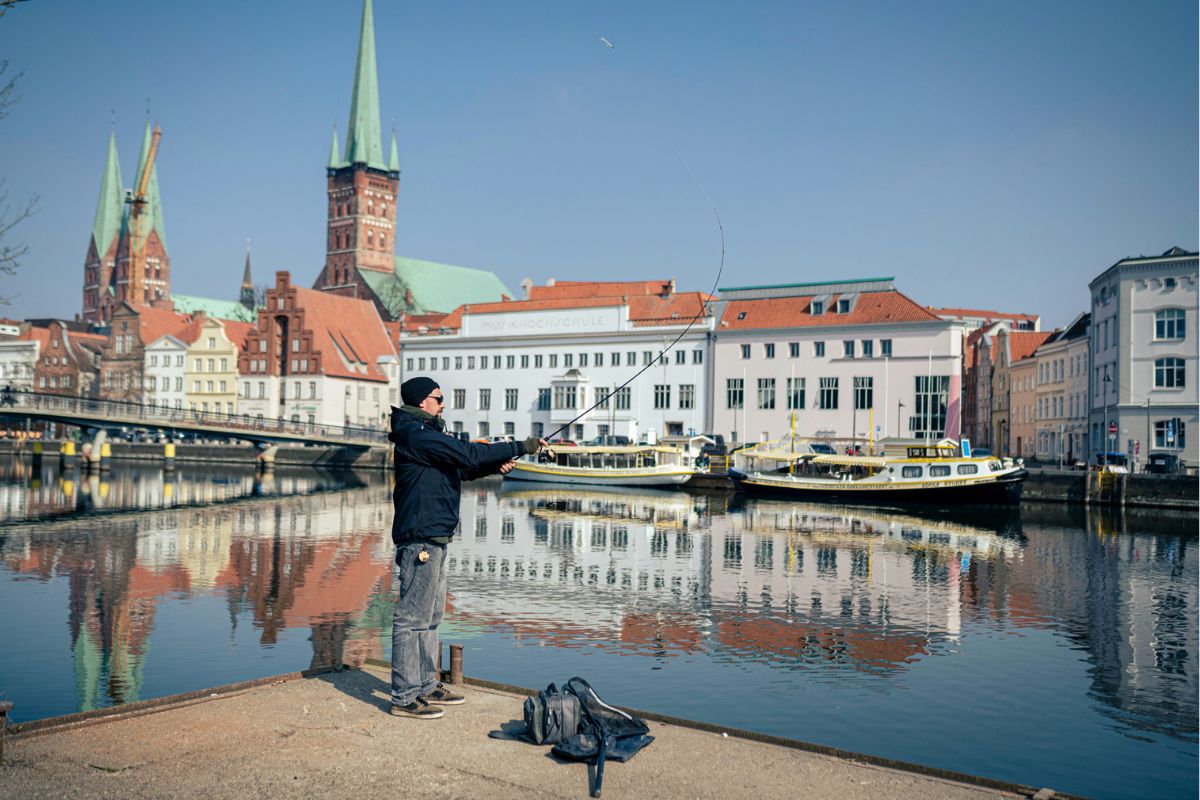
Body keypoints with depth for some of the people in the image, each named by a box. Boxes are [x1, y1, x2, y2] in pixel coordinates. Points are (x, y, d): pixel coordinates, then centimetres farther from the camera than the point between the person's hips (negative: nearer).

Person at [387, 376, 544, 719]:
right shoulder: (416, 435, -15)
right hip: (421, 537, -11)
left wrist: (496, 465, 4)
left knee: (430, 615, 17)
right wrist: (520, 447, -15)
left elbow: (461, 467, 21)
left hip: (433, 537, 11)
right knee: (412, 617, -6)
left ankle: (426, 685, 26)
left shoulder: (427, 434, 19)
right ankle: (404, 697, 0)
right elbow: (468, 454, -20)